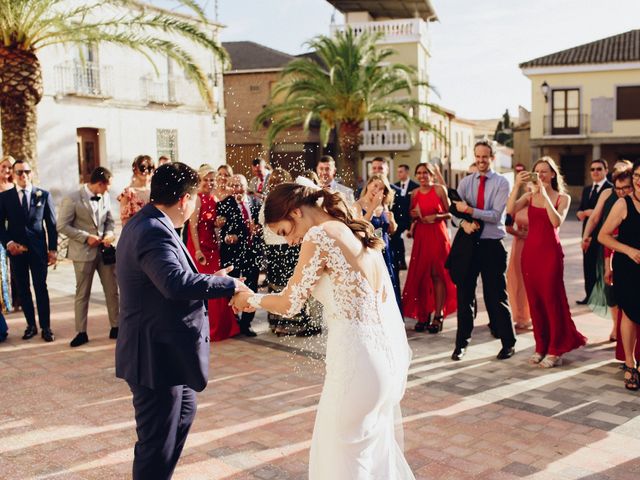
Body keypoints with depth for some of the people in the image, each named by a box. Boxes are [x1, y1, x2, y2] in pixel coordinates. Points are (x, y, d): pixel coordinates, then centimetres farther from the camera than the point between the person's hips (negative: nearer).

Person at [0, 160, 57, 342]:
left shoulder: (43, 195, 4)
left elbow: (51, 224, 5)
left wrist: (53, 249, 0)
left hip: (38, 249, -1)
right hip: (16, 250, 1)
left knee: (41, 288, 0)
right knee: (22, 289, 7)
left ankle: (45, 327, 6)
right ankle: (31, 325, 17)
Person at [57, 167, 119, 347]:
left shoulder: (105, 197, 4)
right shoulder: (72, 199, -12)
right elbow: (62, 226, -11)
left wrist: (109, 234, -8)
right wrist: (86, 237, -16)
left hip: (104, 250, 5)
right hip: (84, 252, -5)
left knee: (112, 290, 8)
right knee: (82, 294, 5)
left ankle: (115, 327, 20)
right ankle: (81, 332, 15)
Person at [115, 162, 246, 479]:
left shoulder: (147, 224, 10)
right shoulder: (154, 231, -24)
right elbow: (176, 283, -40)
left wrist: (210, 282, 14)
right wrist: (228, 284, -30)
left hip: (165, 350, 12)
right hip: (157, 356, -12)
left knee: (184, 412, 29)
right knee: (158, 444, 2)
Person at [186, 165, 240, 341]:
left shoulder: (214, 199, 12)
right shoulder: (198, 198, -10)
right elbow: (193, 225, -15)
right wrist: (198, 250, -20)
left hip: (213, 247, 7)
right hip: (199, 247, -7)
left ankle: (218, 326, 23)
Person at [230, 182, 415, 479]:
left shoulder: (319, 235, -12)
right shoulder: (357, 231, 13)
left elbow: (289, 303, -6)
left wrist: (251, 299, 12)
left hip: (359, 355, -9)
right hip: (389, 349, 9)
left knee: (344, 454, 8)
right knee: (377, 446, 24)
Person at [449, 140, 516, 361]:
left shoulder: (501, 183, -3)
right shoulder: (465, 182, 8)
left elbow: (496, 215, -14)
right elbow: (455, 208, -3)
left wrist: (469, 210, -23)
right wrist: (464, 222, -23)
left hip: (492, 245, -3)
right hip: (469, 243, 3)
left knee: (496, 296, 4)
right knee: (464, 294, 8)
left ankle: (508, 343, 19)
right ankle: (461, 343, 19)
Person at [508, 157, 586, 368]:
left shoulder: (562, 198, 1)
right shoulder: (529, 196, 7)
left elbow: (557, 222, -18)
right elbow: (509, 210, -12)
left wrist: (544, 194, -22)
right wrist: (517, 185, -19)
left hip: (550, 251, -3)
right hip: (530, 250, 3)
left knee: (552, 299, -1)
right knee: (534, 300, 8)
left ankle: (555, 350, 9)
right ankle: (541, 347, 19)